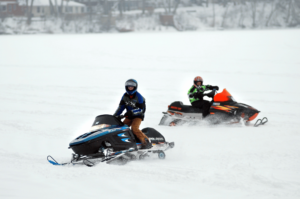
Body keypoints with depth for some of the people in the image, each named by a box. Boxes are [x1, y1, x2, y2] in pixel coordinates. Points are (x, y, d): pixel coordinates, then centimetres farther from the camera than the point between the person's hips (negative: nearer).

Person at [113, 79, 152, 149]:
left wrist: (132, 112, -34)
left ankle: (146, 142, -26)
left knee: (134, 128, -28)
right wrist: (115, 115, -11)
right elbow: (121, 107, 4)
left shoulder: (138, 97, -14)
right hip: (129, 116, 7)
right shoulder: (125, 96, 3)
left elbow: (142, 109, -19)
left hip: (138, 116, -7)